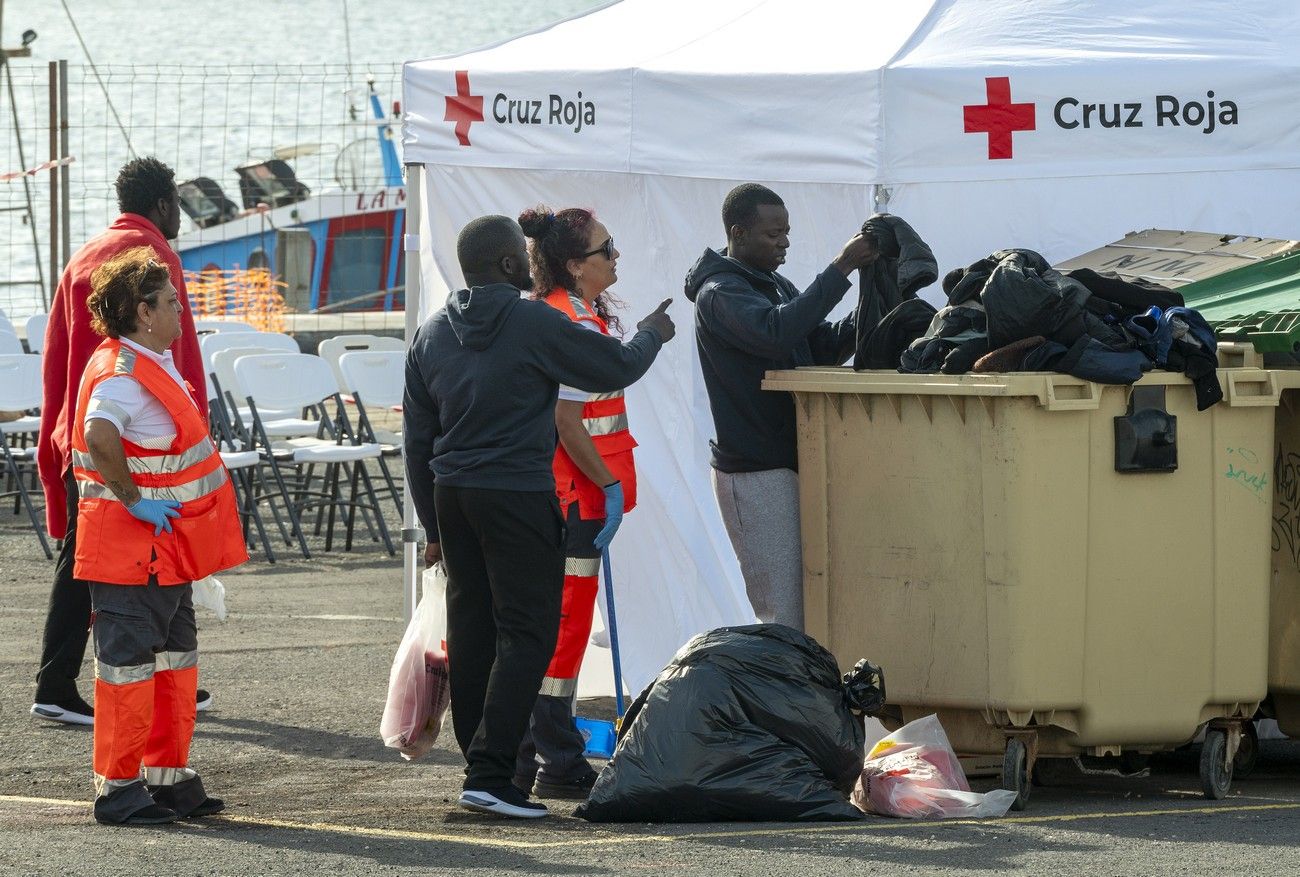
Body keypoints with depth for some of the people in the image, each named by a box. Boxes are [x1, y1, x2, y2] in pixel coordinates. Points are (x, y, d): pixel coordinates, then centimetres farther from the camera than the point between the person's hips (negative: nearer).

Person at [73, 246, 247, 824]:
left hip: (165, 547, 10)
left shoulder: (156, 361, 13)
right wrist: (132, 499, -28)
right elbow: (100, 437, -38)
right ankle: (118, 788, 1)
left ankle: (169, 778, 23)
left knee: (174, 658, 15)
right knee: (129, 662, -4)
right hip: (129, 545, -10)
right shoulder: (120, 373, -20)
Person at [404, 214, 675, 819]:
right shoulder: (535, 324, -11)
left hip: (450, 494, 7)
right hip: (517, 495, -7)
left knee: (470, 630, 12)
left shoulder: (431, 334, 10)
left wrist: (433, 525, 21)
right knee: (526, 632, -6)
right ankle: (489, 774, -16)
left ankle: (480, 764, 16)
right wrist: (652, 334, 21)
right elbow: (617, 367, -2)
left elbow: (417, 439, 14)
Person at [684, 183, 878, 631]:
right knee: (784, 616, -12)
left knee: (810, 607, 6)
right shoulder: (718, 294, -11)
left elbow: (825, 347, 14)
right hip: (753, 472, -9)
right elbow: (776, 332, -28)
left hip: (792, 462, 9)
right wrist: (840, 270, -27)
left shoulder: (776, 286, 17)